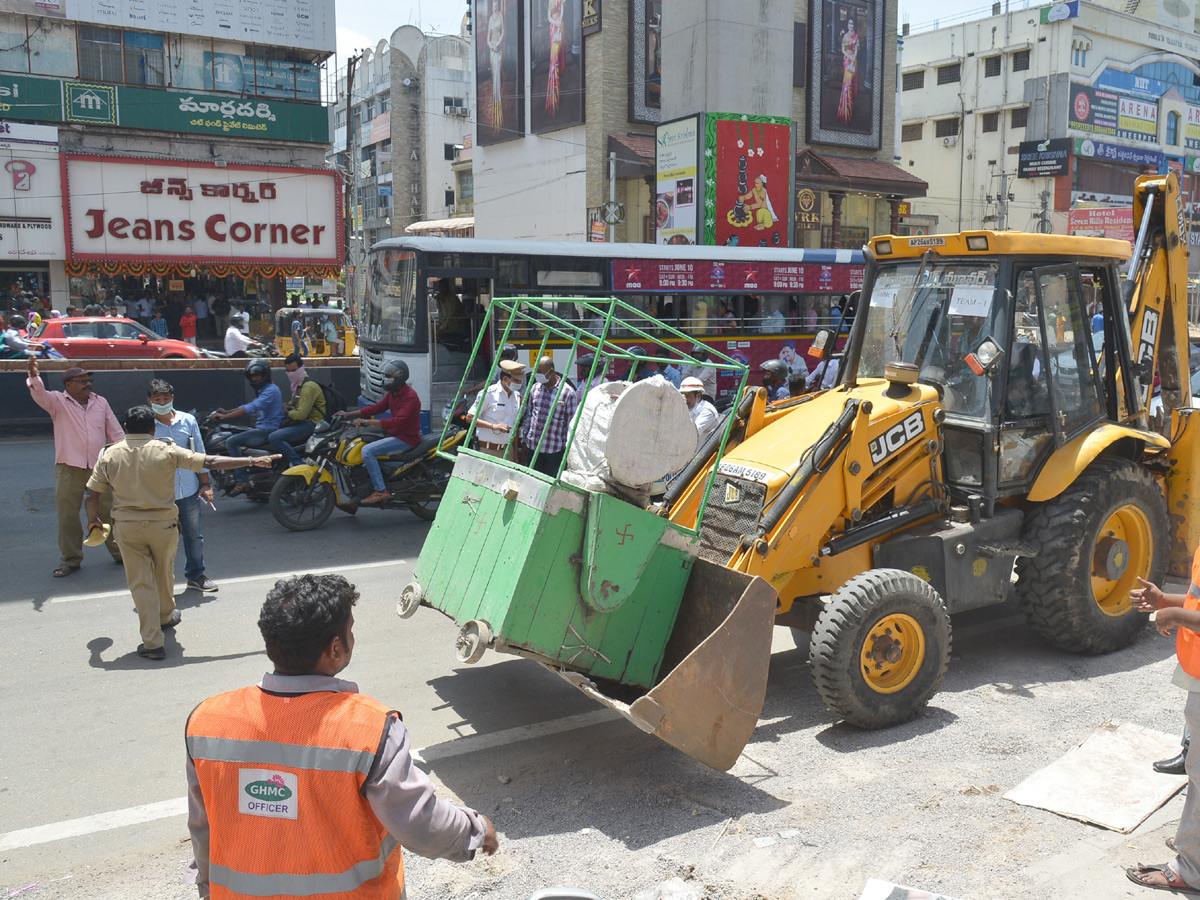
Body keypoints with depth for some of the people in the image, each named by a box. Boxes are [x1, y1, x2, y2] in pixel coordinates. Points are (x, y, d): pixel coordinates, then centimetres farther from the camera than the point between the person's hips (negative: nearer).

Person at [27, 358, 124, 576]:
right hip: (69, 469, -2)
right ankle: (70, 560, 17)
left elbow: (116, 433, 13)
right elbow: (40, 395, -22)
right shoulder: (58, 401, 0)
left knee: (109, 512, 9)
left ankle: (120, 552, 22)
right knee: (67, 515, 4)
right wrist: (34, 377, -41)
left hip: (100, 467, 2)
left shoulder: (101, 402, 10)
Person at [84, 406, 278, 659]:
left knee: (140, 582, 4)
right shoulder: (166, 451, -7)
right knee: (164, 574, 22)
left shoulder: (109, 455, -2)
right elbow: (210, 462, -8)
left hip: (126, 526, 0)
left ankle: (152, 642, 1)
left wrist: (93, 521, 18)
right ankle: (166, 616, 48)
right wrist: (252, 461, -3)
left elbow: (91, 496, -2)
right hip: (163, 523, 0)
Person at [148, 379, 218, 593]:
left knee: (193, 536, 13)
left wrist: (205, 484, 8)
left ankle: (196, 575, 30)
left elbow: (199, 454, 10)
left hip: (189, 491, 3)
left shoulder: (188, 421, 3)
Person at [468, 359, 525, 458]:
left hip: (507, 449, 6)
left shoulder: (517, 396, 11)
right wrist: (493, 426, -20)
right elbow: (470, 417, -9)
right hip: (487, 450, -5)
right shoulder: (489, 393, -9)